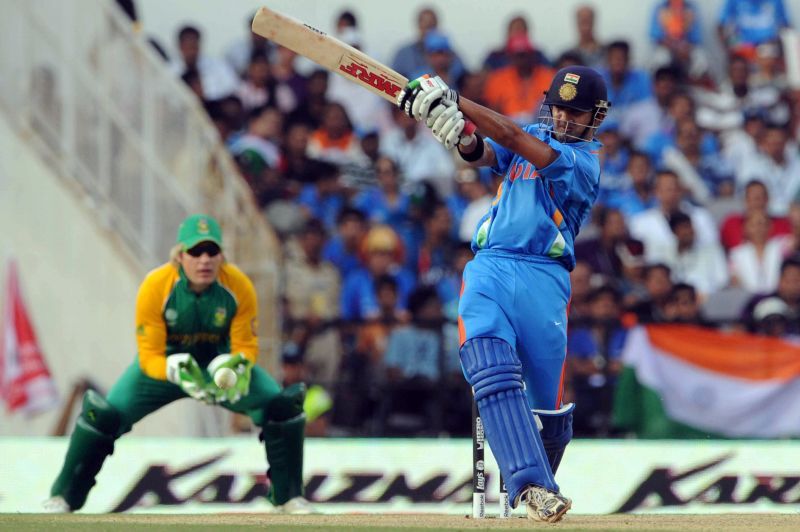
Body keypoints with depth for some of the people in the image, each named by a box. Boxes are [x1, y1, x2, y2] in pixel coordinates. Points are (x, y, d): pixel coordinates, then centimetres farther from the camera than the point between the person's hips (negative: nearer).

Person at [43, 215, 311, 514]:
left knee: (283, 405, -18)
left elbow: (246, 344, -13)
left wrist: (237, 368, -37)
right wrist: (177, 371, -44)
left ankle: (287, 495, 2)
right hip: (165, 362, -1)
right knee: (105, 413, -20)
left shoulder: (240, 287, -23)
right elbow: (149, 355, -23)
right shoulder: (154, 287, -27)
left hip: (220, 361, 1)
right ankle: (63, 496, -1)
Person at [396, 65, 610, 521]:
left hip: (542, 277, -3)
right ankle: (533, 487, -32)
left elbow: (514, 138, -13)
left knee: (550, 409, -3)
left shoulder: (585, 160, 0)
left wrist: (453, 99, -19)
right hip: (489, 267, 3)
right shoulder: (537, 136, 19)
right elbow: (485, 153, 1)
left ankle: (537, 486, 25)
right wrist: (462, 136, -24)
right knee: (492, 371, -22)